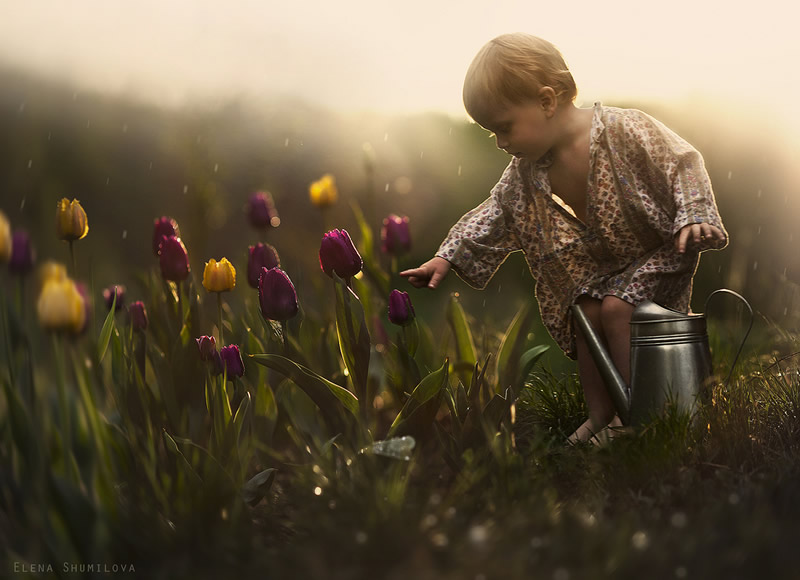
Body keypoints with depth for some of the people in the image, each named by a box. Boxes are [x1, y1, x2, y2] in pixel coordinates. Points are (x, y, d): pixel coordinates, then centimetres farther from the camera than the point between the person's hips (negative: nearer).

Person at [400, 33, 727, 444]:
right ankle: (600, 416, 10)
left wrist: (694, 217, -30)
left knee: (616, 307, -22)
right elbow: (496, 215, 3)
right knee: (585, 315, -7)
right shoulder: (526, 171, -8)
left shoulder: (625, 130, -27)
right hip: (595, 262, 6)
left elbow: (683, 163, -19)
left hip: (657, 251, -6)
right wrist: (450, 256, -4)